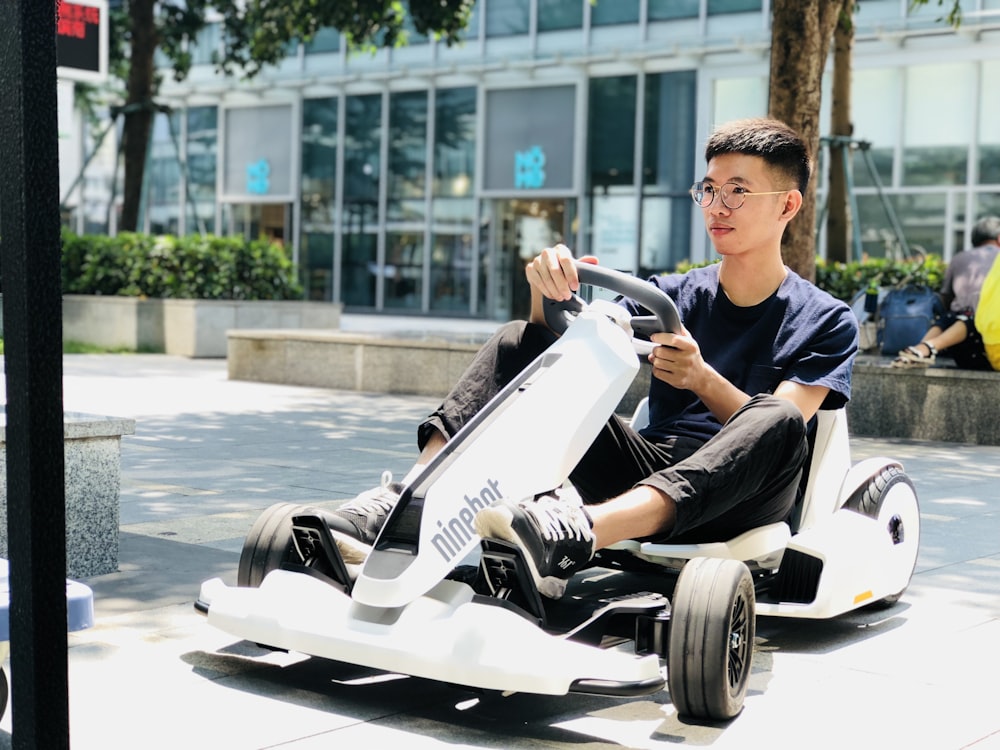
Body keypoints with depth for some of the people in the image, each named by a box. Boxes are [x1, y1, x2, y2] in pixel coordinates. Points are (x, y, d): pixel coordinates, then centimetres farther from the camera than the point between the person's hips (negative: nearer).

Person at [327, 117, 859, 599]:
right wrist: (550, 297, -21)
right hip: (646, 468, 4)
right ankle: (399, 506, -30)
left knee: (778, 422, -37)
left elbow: (778, 426, -10)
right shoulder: (672, 297, 17)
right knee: (520, 343, -9)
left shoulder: (826, 322, 6)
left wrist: (703, 380, -27)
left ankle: (580, 533, -58)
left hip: (736, 498, -3)